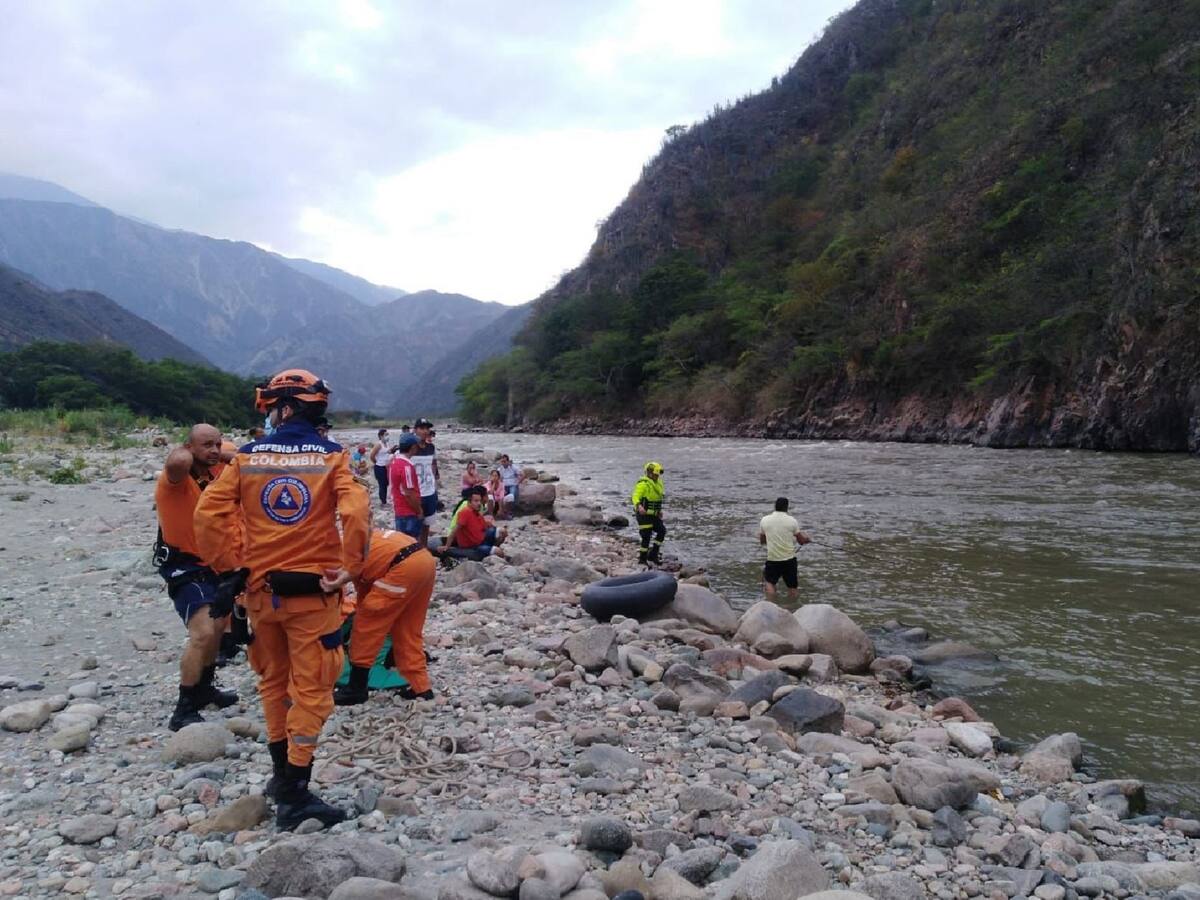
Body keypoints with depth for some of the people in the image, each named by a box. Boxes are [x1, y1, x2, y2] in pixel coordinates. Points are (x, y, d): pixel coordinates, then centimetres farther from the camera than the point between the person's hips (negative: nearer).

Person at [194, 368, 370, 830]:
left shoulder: (248, 457, 1)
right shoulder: (331, 457, -6)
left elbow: (208, 513, -4)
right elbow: (356, 512, -20)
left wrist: (229, 566, 5)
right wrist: (348, 568, -10)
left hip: (261, 588, 3)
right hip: (312, 590, -3)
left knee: (273, 681, 21)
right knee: (310, 689, 4)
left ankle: (282, 774, 32)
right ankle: (294, 795, 6)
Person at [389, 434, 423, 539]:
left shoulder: (395, 460, 5)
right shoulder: (406, 466, -23)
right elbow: (409, 494, -23)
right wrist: (419, 511, -13)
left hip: (400, 510, 9)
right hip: (410, 513, -9)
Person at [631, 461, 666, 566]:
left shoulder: (658, 483, 10)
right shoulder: (643, 484, -18)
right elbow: (635, 497, -29)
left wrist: (659, 510, 20)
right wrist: (639, 506, -48)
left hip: (653, 514, 8)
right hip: (644, 514, -8)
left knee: (662, 531, 1)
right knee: (647, 536, -6)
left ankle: (653, 555, 10)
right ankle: (642, 559, 9)